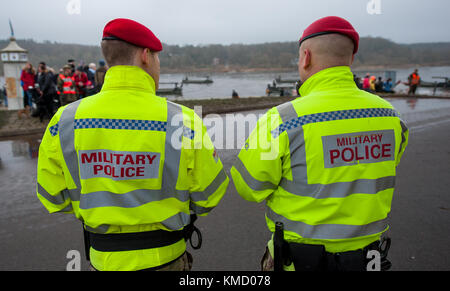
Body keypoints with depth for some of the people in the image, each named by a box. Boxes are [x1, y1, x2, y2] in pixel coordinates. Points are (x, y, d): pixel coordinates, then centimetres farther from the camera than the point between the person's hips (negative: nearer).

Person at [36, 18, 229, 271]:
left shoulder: (65, 120, -12)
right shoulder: (182, 121, -21)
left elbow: (53, 197, -1)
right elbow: (209, 195, -10)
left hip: (103, 259, 3)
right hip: (165, 258, -2)